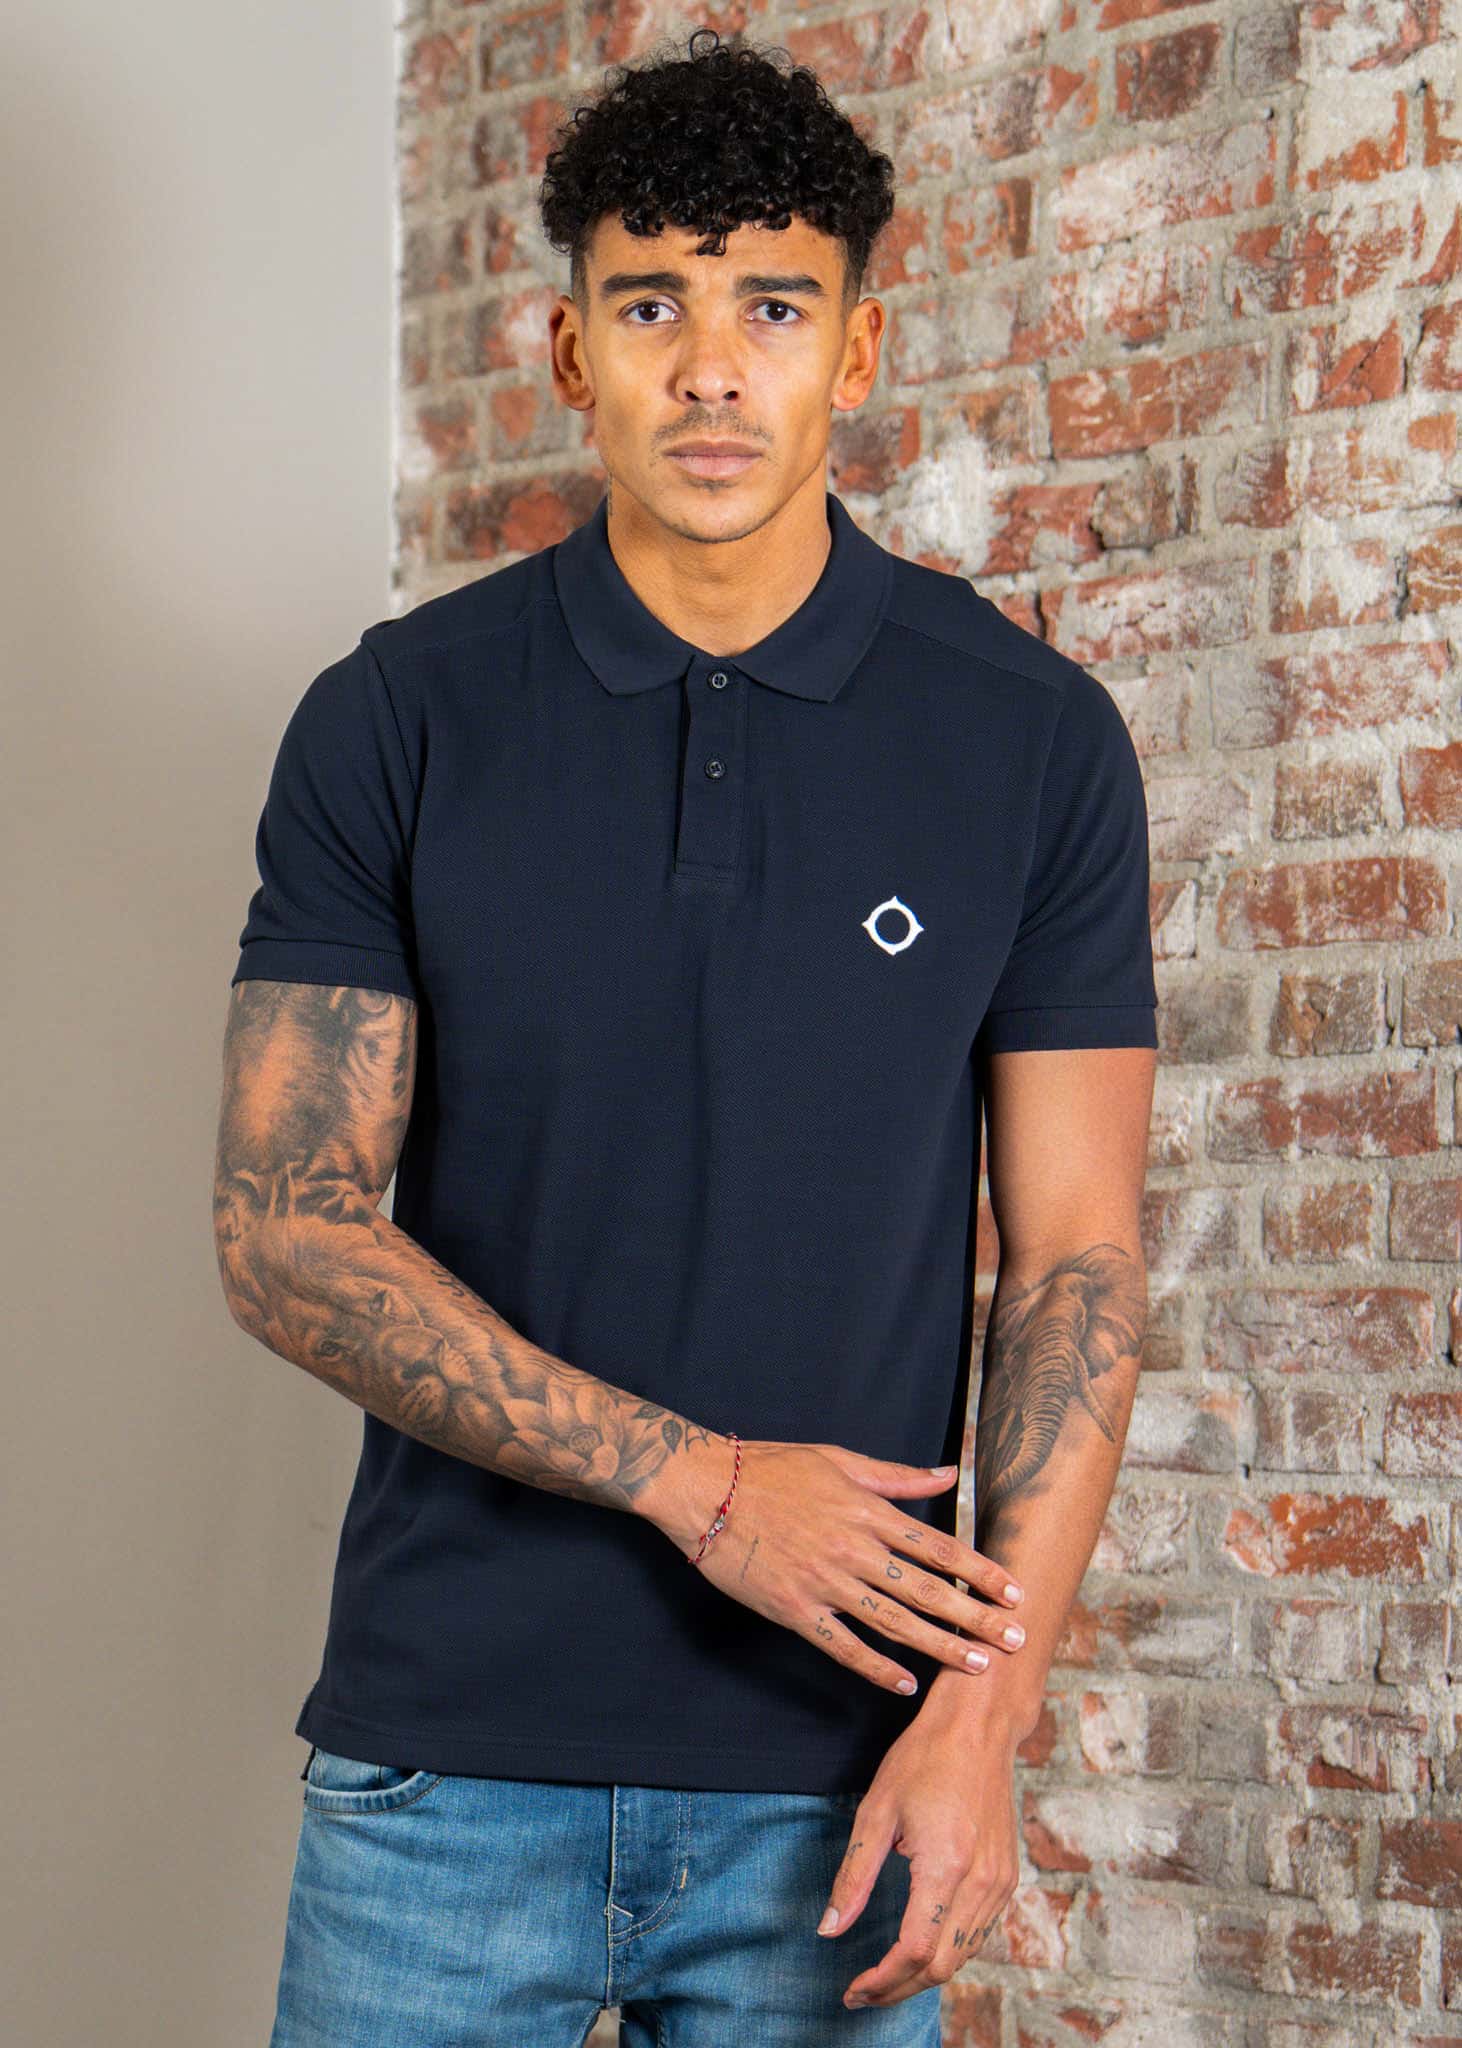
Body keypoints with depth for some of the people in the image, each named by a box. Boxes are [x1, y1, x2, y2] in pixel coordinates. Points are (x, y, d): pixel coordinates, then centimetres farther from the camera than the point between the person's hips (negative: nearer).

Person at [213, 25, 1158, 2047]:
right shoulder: (394, 720, -1)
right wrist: (698, 1480, -14)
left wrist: (986, 1707, -10)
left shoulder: (1035, 739, 0)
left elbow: (1074, 1256, -1)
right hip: (450, 1749, 0)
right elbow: (288, 1230, -5)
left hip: (833, 1767, 0)